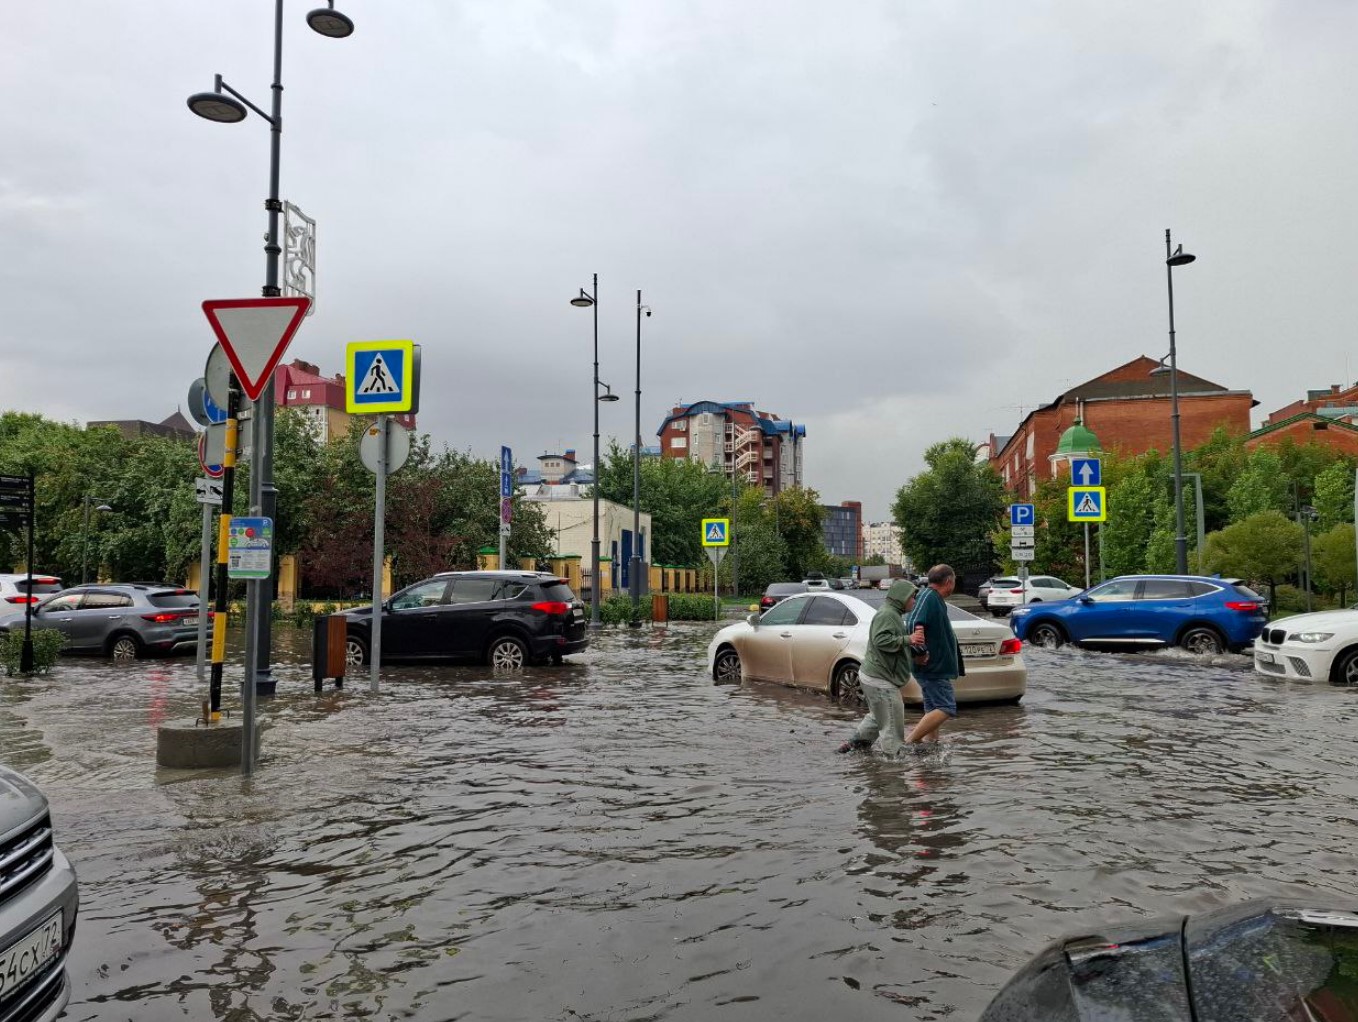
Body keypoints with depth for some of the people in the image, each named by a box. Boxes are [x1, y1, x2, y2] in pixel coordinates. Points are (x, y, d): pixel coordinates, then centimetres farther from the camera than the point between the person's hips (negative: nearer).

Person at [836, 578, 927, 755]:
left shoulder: (893, 615, 20)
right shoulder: (886, 615, -16)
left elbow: (896, 645, 26)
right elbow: (881, 640, -29)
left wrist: (916, 654, 12)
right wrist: (908, 639, -29)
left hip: (875, 676, 11)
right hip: (880, 680, -11)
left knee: (877, 717, 24)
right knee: (892, 724, -3)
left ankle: (854, 744, 30)